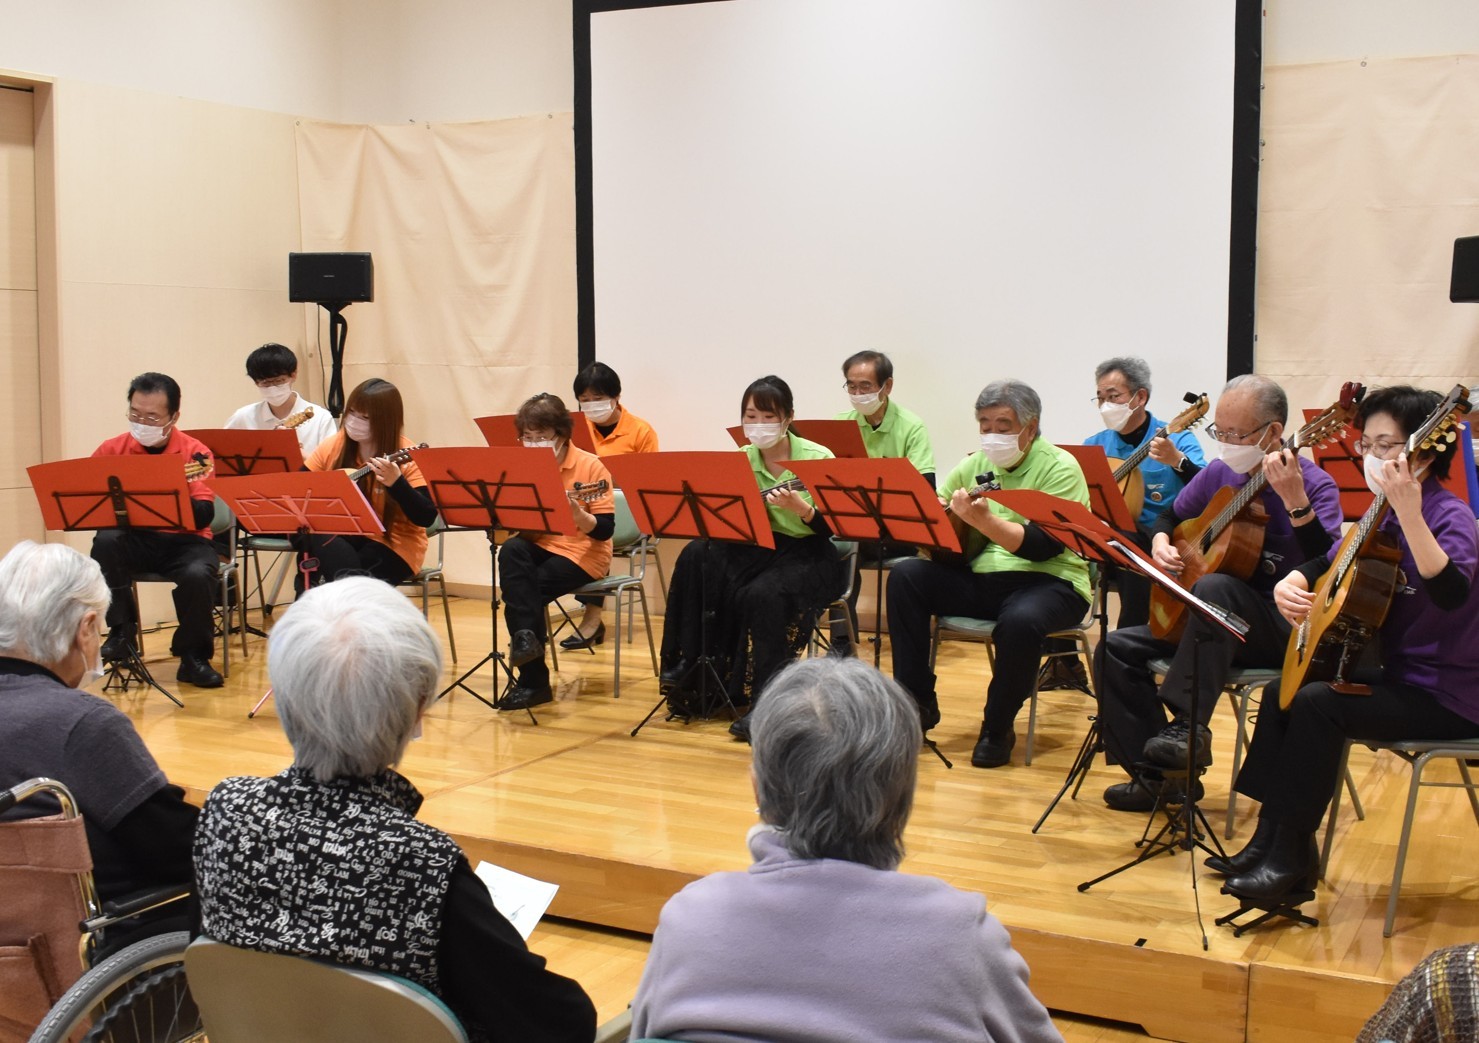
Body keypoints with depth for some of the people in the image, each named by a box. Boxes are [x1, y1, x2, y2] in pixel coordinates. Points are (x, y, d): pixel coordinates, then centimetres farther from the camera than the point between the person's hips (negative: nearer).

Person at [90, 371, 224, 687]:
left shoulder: (194, 453, -5)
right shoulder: (112, 449, 2)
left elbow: (203, 516, -15)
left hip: (182, 541, -2)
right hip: (134, 539, 2)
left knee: (198, 574, -32)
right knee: (105, 542, -30)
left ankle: (193, 657, -7)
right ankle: (122, 633, -14)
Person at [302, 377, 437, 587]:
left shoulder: (406, 457, -13)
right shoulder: (333, 445, 1)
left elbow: (426, 518, -21)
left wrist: (396, 483, -34)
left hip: (392, 544, -4)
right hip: (341, 534, 4)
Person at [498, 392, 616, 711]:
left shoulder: (589, 466, -11)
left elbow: (604, 530, -15)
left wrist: (577, 513, -33)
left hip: (581, 552, -4)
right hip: (538, 544, 5)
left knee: (526, 591, -24)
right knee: (511, 551, -28)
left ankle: (533, 681, -12)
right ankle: (525, 637, -28)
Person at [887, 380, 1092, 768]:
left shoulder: (1060, 468, -8)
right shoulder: (974, 464, 11)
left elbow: (1045, 546, -21)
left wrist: (985, 521, -35)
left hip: (1049, 580, -6)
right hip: (979, 577, 6)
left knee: (1020, 620, -38)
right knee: (906, 576, -14)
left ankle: (998, 729, -12)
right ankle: (917, 702, -7)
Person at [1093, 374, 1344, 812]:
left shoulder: (1314, 484, -13)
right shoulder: (1218, 474, 5)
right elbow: (1171, 514, 24)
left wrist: (1295, 501, -40)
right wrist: (1161, 543, 1)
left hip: (1284, 628, -7)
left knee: (1214, 587, -36)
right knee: (1117, 649, -7)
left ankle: (1189, 727, -33)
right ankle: (1156, 775, -4)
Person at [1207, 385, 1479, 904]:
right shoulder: (1383, 518, 8)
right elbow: (1326, 565, 16)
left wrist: (1410, 513, -47)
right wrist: (1290, 584, -6)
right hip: (1401, 676, 9)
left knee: (1316, 703, -23)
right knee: (1281, 692, 3)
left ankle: (1292, 857, -11)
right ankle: (1270, 838, 10)